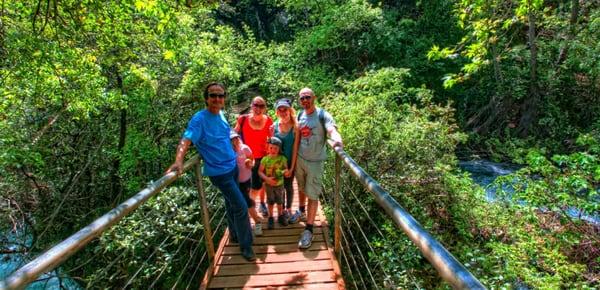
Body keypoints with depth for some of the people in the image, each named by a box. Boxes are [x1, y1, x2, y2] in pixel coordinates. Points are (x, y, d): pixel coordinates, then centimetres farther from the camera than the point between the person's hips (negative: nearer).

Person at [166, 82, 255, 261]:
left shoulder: (221, 115, 4)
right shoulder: (199, 119, -19)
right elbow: (186, 140, -32)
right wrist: (178, 160, -48)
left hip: (232, 166, 8)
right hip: (219, 171, -8)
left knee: (231, 203, 23)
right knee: (241, 207, -6)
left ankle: (235, 234, 44)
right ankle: (246, 246, 11)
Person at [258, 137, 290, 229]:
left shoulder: (282, 158, -13)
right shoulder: (265, 159, -15)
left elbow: (285, 169, -2)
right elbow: (260, 171, -9)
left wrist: (286, 171, -25)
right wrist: (267, 178, -23)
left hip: (280, 184, 1)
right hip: (269, 185, -1)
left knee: (280, 202, 16)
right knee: (270, 202, 14)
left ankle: (280, 216, 37)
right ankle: (271, 218, 32)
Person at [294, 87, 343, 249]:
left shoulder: (323, 115, -14)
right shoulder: (300, 115, 4)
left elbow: (332, 130, -30)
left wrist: (337, 139, -53)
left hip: (315, 161, -5)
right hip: (300, 158, 5)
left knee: (312, 195, -1)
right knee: (301, 188, 23)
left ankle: (308, 230, 7)